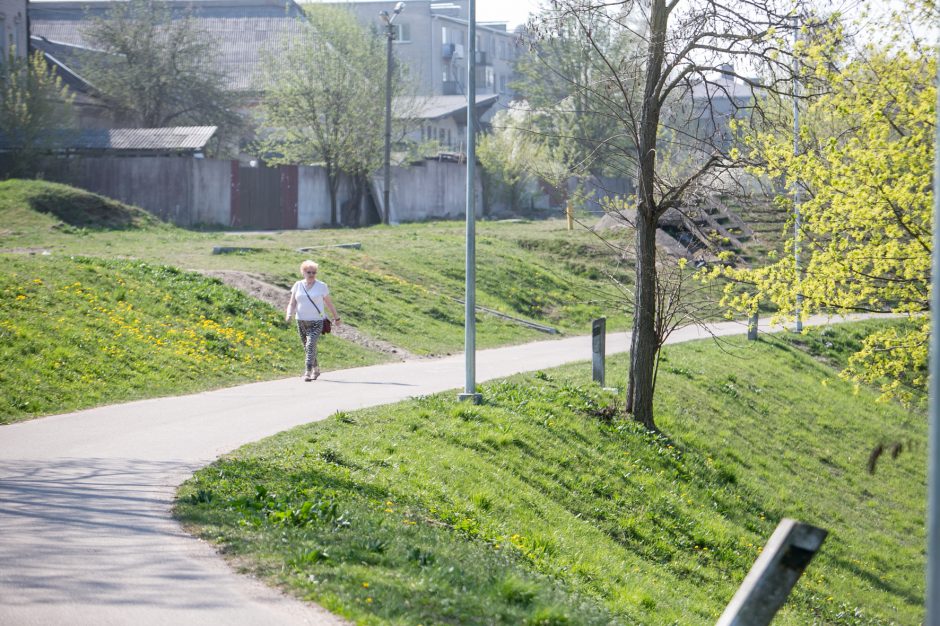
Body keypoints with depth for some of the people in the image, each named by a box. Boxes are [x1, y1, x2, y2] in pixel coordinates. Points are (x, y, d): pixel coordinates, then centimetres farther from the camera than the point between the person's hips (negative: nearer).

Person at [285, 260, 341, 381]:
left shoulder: (321, 286, -1)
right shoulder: (298, 285, 5)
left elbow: (329, 303, 8)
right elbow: (292, 303, 6)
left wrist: (336, 318, 15)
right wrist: (289, 314, -13)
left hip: (316, 322, -4)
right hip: (301, 321, 4)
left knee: (311, 345, -20)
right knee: (307, 348, 12)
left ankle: (308, 372, -24)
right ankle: (316, 369, 32)